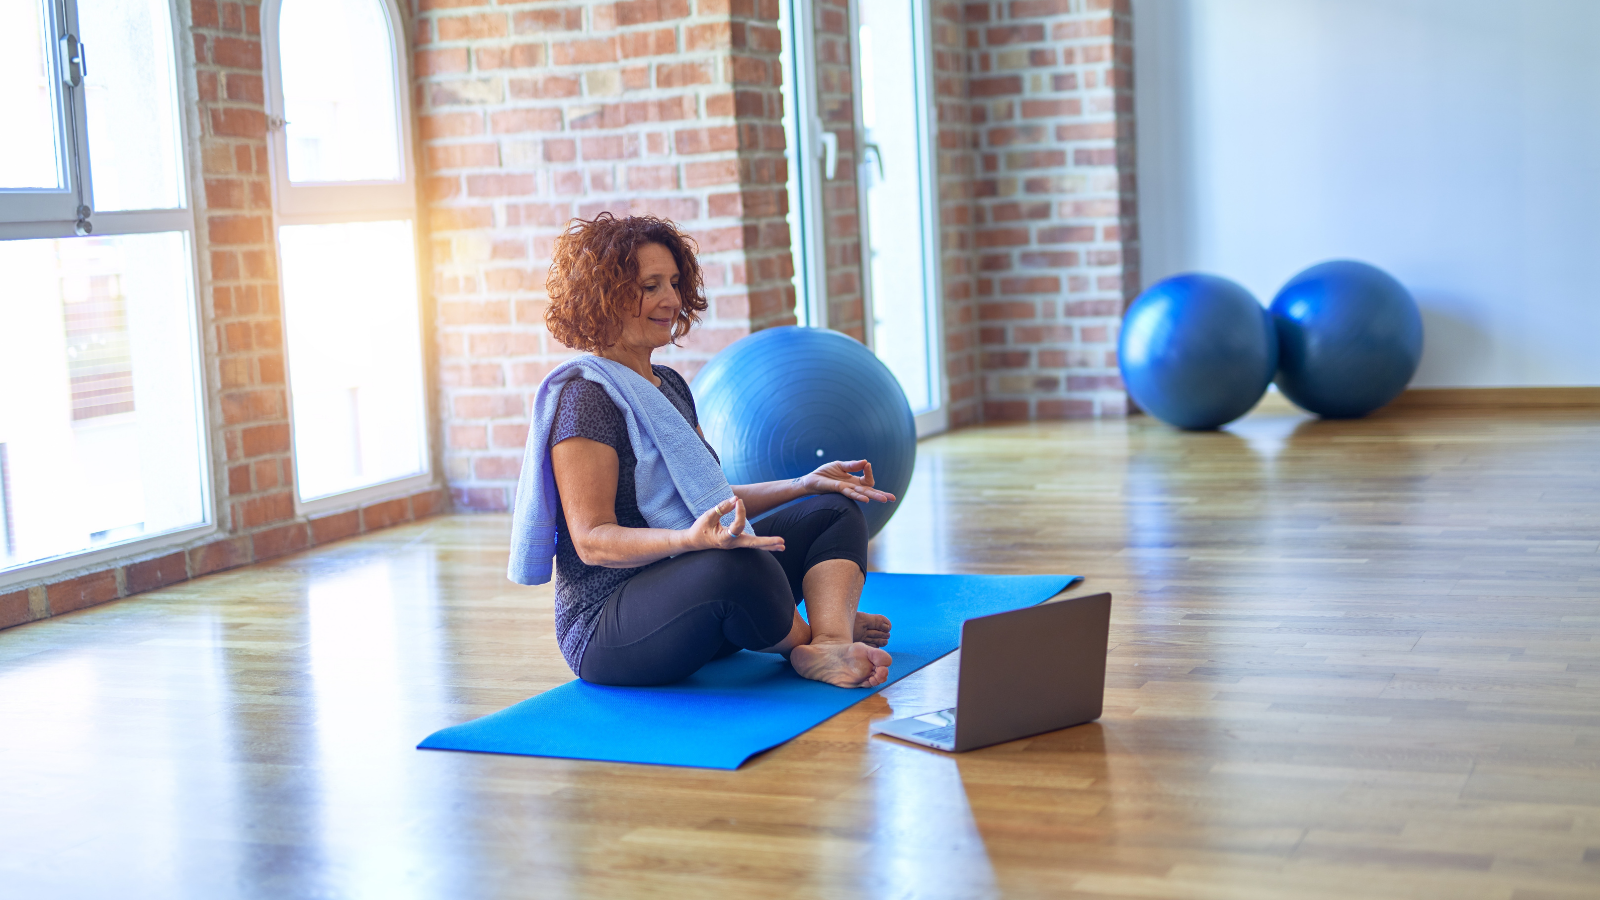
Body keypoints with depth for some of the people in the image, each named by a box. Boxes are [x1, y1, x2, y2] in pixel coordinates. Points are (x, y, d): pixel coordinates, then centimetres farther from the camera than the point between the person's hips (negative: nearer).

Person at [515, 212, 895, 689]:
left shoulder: (670, 386, 16)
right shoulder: (585, 398, -13)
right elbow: (592, 541, -20)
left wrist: (804, 483, 14)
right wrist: (689, 539, -36)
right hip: (605, 628, -10)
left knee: (835, 510, 5)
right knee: (732, 565, -39)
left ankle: (831, 649, -24)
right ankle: (804, 642, -7)